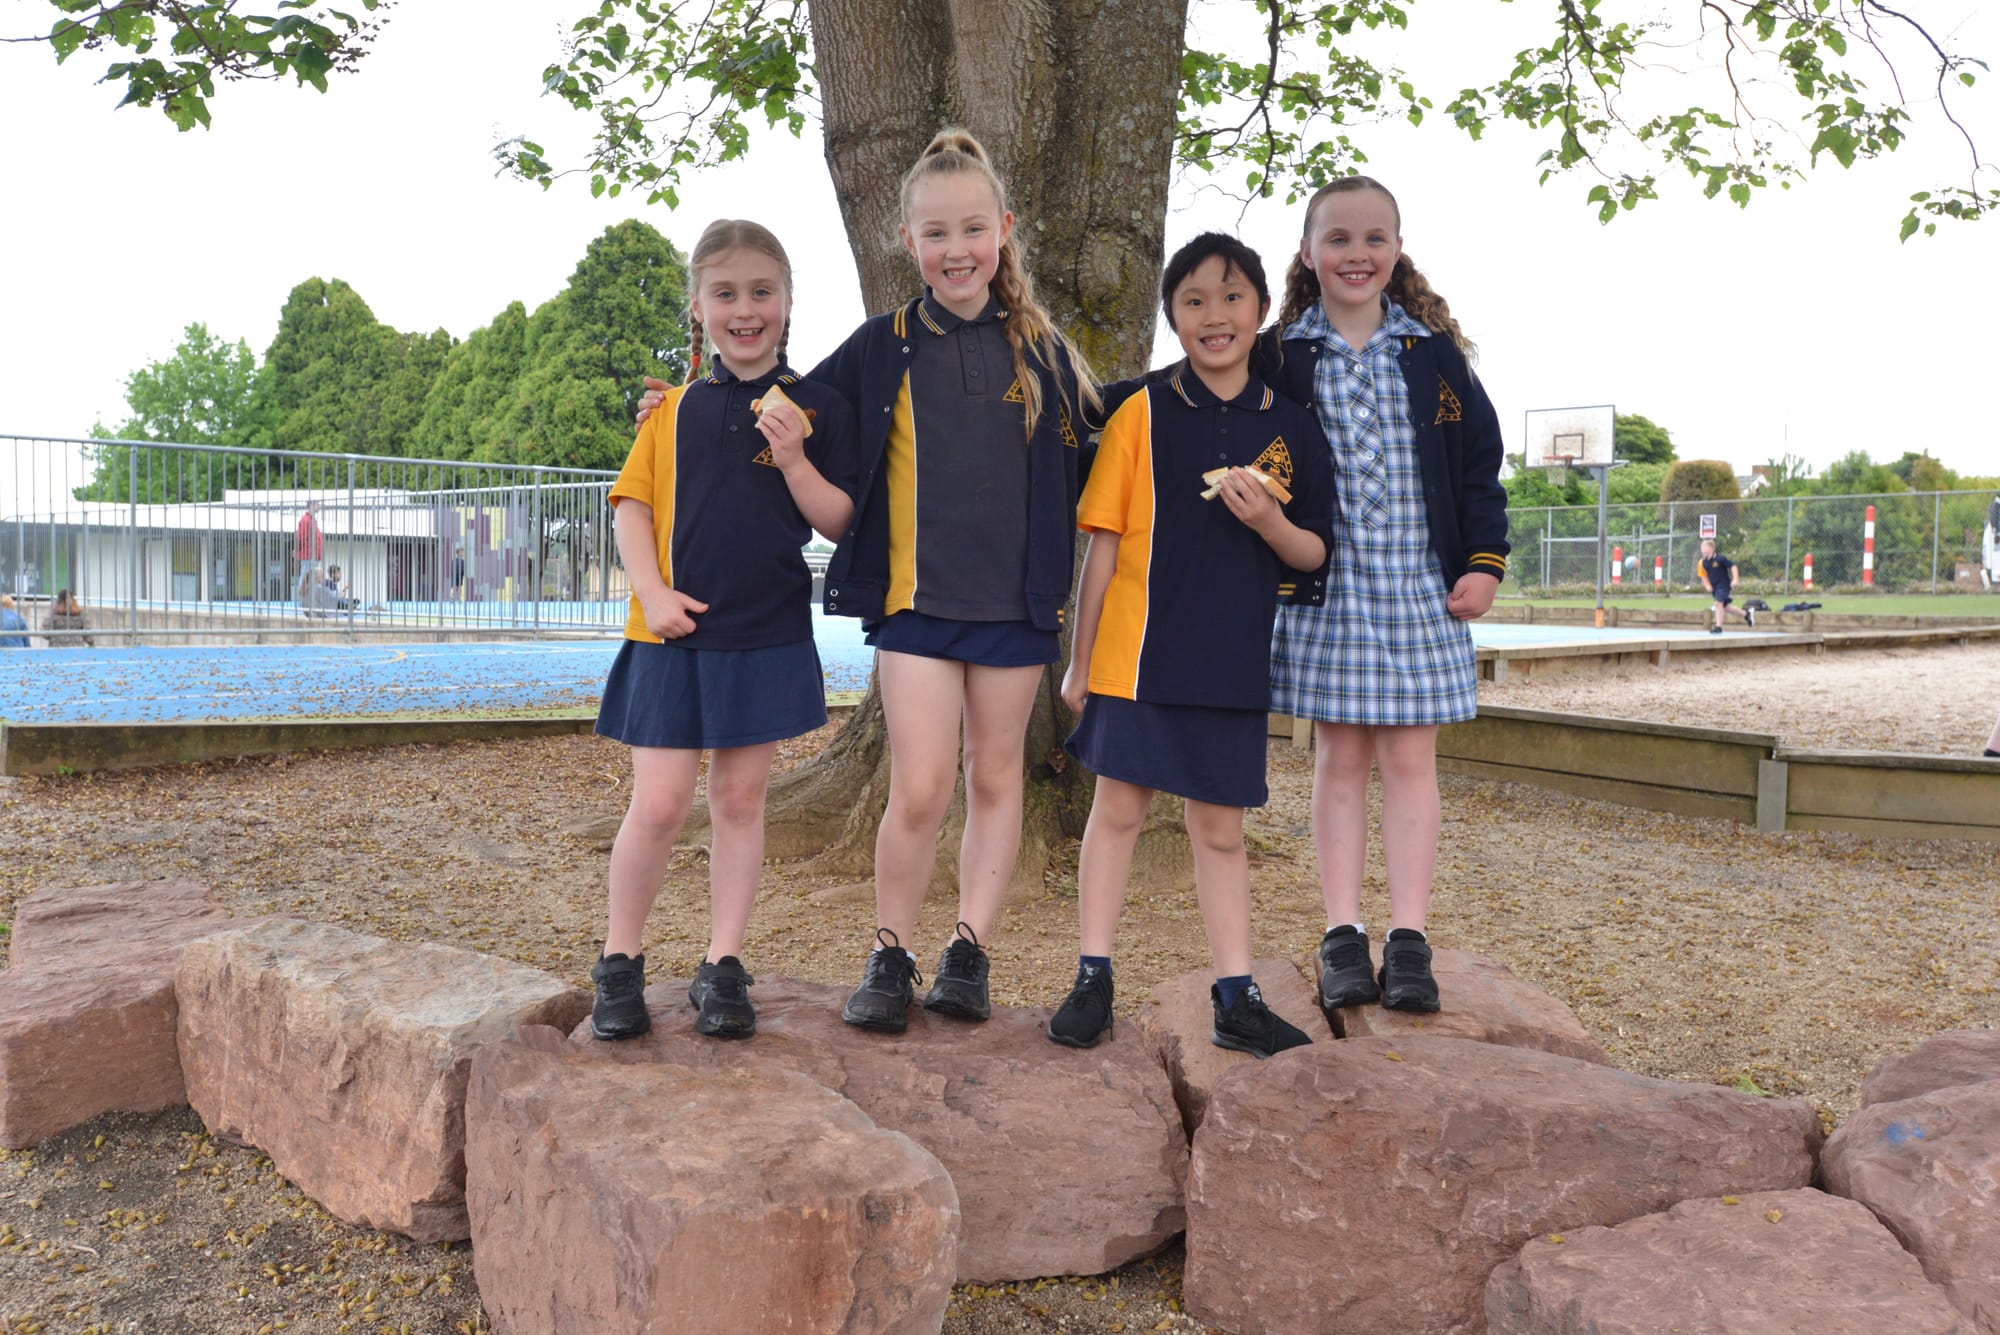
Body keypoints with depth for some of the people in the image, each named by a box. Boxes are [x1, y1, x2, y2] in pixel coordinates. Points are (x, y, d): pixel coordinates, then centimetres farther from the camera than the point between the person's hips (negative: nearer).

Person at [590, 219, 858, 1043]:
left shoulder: (815, 407, 2)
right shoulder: (673, 407, 5)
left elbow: (838, 522, 0)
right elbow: (633, 506, 6)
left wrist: (795, 461, -16)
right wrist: (653, 593, -8)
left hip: (768, 634, 0)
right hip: (674, 632, 0)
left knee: (740, 798, 8)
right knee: (659, 804, -1)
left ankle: (722, 968, 19)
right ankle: (619, 964, 16)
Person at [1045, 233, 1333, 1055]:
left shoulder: (1291, 428, 5)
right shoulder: (1142, 414, -2)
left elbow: (1313, 554, 8)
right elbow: (1103, 541, -1)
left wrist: (1268, 521, -14)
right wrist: (1078, 659, -1)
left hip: (1233, 661, 2)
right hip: (1139, 650, -2)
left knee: (1221, 828, 10)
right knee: (1117, 809, 4)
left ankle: (1236, 999, 18)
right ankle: (1092, 980, 18)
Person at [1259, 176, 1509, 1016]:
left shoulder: (1434, 352, 6)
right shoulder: (1279, 356, 3)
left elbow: (1479, 460, 8)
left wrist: (1485, 561, 1)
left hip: (1420, 587, 1)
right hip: (1324, 588, -1)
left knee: (1410, 760, 3)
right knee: (1339, 759, 5)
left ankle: (1409, 938, 9)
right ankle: (1342, 937, 12)